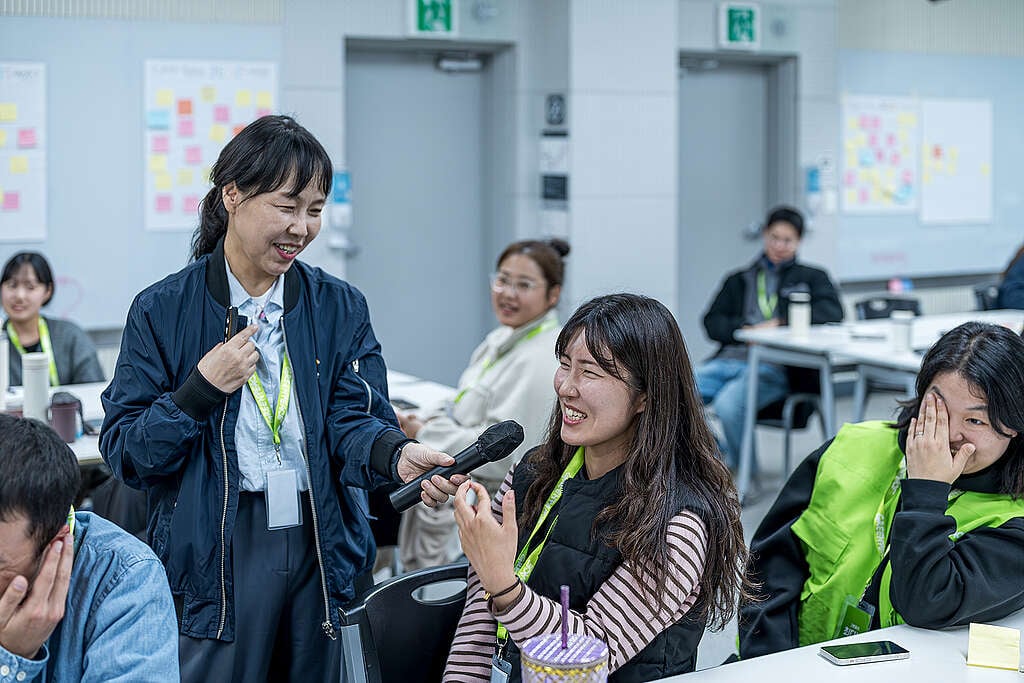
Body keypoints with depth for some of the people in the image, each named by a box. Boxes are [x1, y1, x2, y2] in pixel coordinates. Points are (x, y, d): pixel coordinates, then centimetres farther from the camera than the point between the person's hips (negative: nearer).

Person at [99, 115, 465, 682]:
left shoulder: (339, 306, 6)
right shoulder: (163, 311, -2)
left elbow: (352, 419, -5)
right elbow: (124, 452, -5)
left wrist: (399, 456, -26)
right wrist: (204, 388, -18)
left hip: (322, 547, 3)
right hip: (215, 554, -3)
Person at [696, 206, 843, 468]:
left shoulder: (812, 277, 21)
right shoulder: (739, 280, 29)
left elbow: (832, 313, 1)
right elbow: (712, 323, 17)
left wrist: (780, 324, -8)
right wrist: (745, 330, -4)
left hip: (776, 365, -4)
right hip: (730, 358, 4)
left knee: (728, 403, -36)